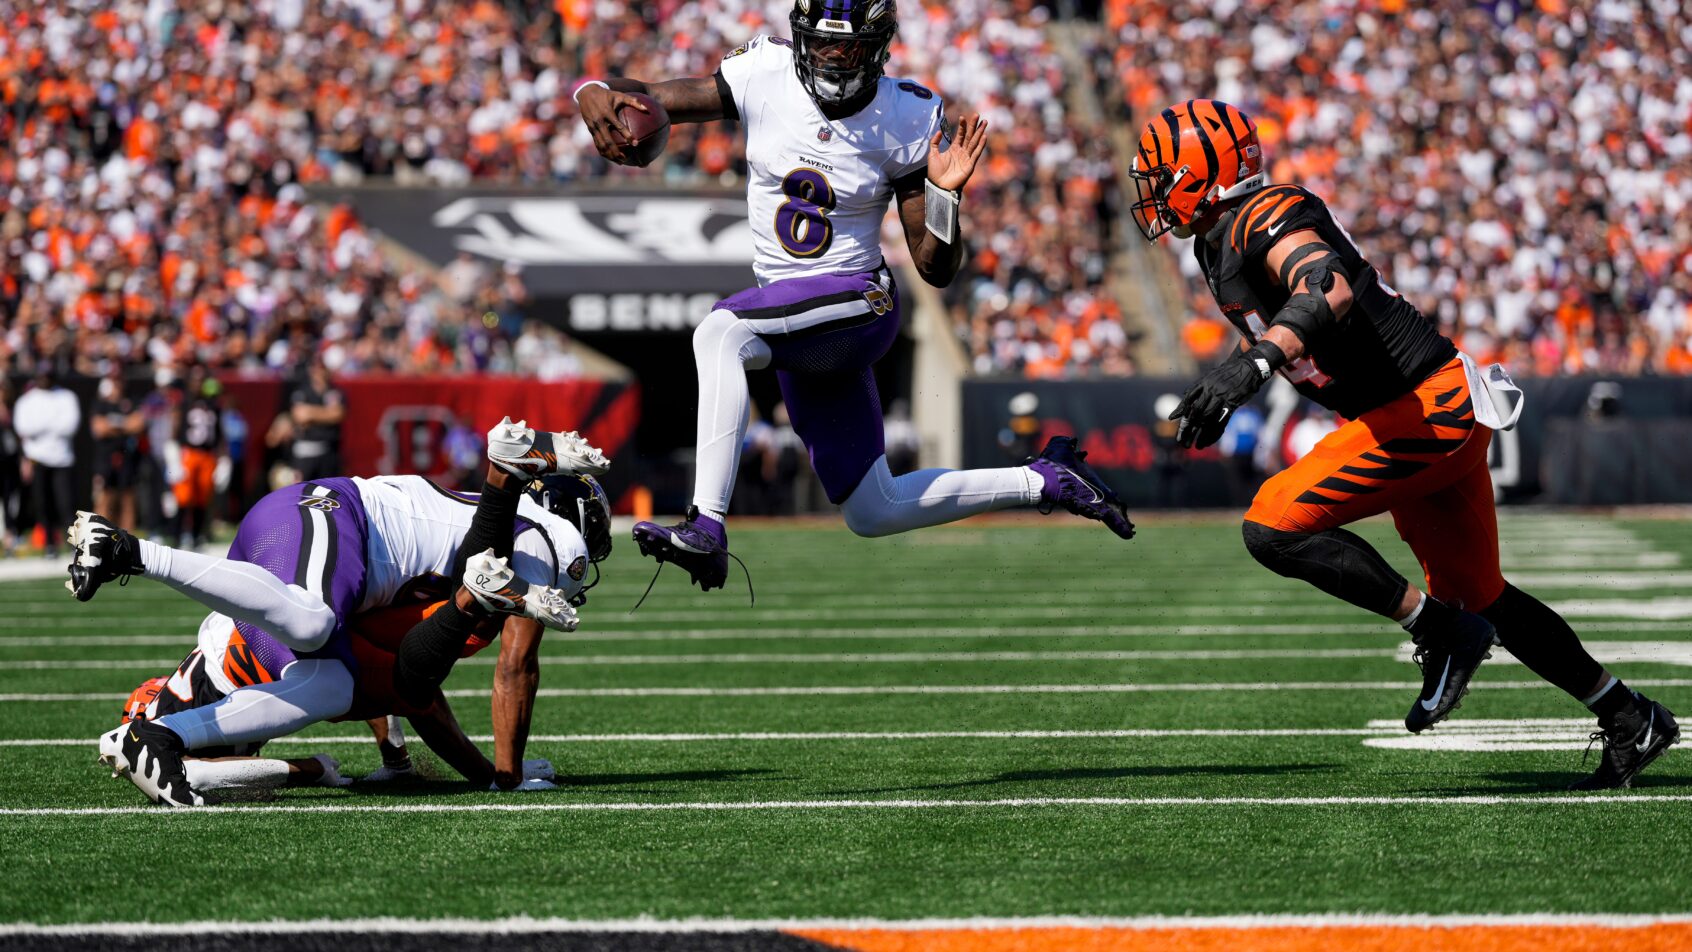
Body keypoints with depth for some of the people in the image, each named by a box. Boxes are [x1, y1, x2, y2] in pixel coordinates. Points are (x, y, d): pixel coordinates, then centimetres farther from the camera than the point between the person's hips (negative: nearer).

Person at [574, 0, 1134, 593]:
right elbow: (655, 99, -7)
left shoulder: (905, 121, -9)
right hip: (788, 316, 5)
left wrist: (944, 194, -22)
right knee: (873, 513, 13)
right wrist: (595, 94, -29)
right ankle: (1042, 482, 29)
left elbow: (936, 270, -5)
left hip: (858, 302, -5)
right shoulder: (764, 76, -5)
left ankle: (706, 527, -39)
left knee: (719, 333, -35)